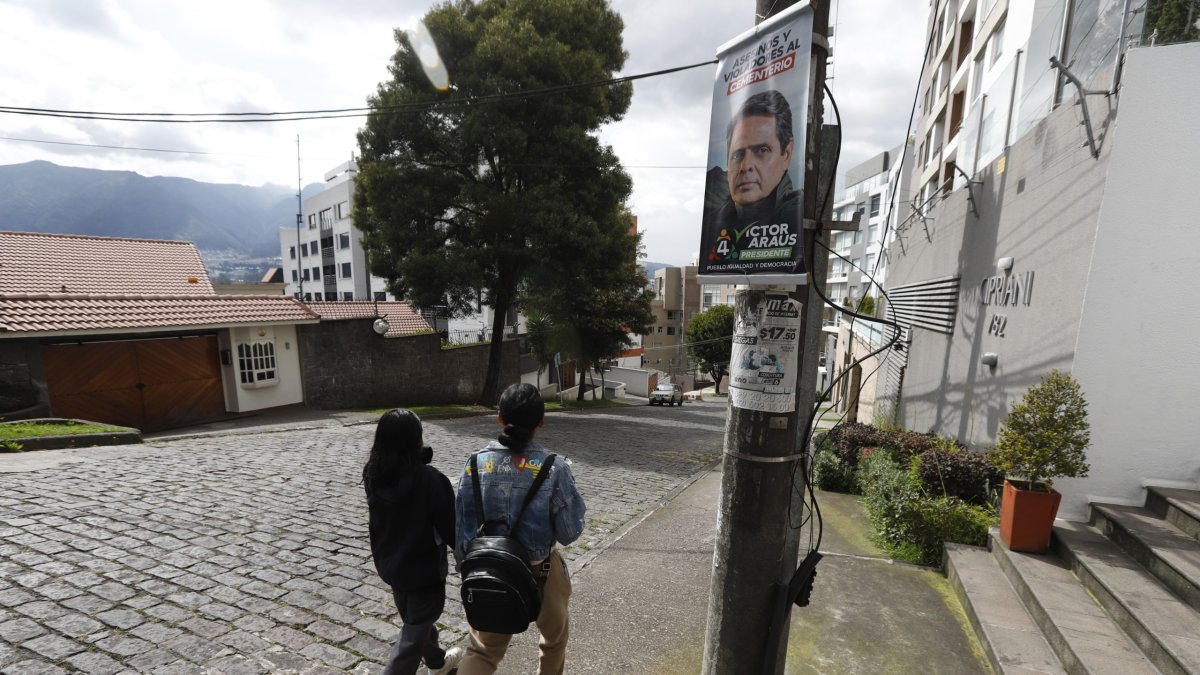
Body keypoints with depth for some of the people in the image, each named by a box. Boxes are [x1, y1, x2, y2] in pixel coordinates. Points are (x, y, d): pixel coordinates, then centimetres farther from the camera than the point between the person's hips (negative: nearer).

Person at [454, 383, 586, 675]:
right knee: (554, 636, 29)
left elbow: (460, 527, -3)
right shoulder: (554, 468, -20)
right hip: (540, 572, -2)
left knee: (482, 649, 24)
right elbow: (569, 533, -13)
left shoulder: (476, 464, -12)